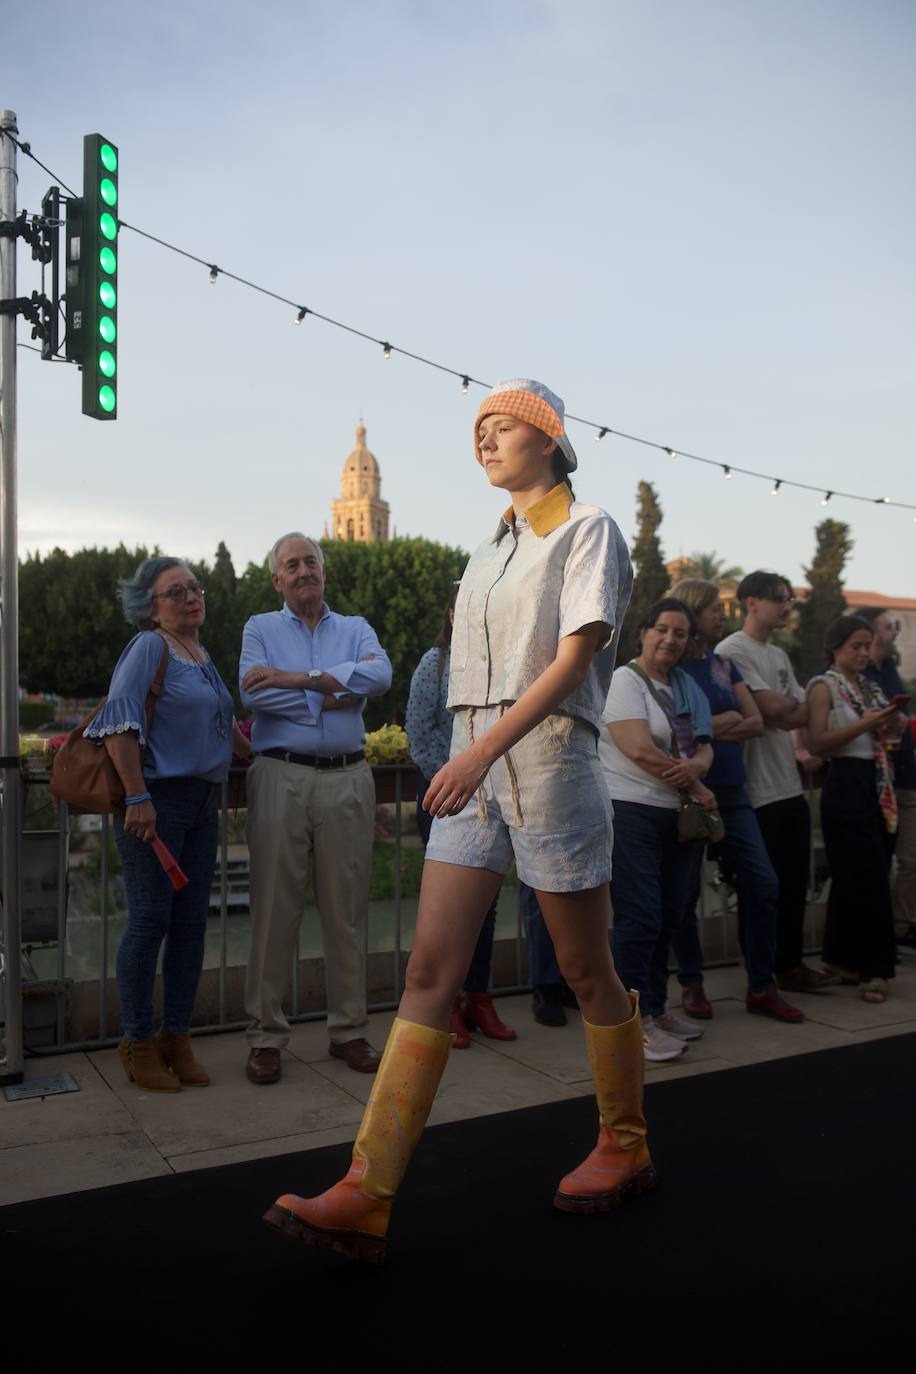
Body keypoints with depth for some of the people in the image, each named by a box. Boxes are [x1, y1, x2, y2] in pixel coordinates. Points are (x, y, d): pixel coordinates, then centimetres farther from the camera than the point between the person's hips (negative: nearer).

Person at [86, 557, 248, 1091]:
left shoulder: (204, 655, 18)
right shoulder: (148, 648, -6)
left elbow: (225, 724, 29)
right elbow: (119, 722, -15)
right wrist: (137, 796, -21)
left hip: (202, 802, 8)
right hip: (157, 800, -7)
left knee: (191, 922, 8)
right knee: (150, 920, -3)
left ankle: (177, 1039, 19)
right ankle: (138, 1043, 12)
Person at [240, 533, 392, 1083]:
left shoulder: (356, 628, 14)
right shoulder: (261, 629, 11)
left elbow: (381, 675, -8)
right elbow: (254, 692, -9)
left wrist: (301, 678, -13)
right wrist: (339, 690, -7)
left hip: (348, 779, 2)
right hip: (282, 776, -2)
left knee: (348, 910, 6)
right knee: (276, 909, 0)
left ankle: (350, 1030, 18)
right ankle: (266, 1035, 12)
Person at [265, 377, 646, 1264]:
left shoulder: (588, 529, -1)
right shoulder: (486, 554, 20)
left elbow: (577, 653, -14)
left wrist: (487, 747, -24)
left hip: (549, 756, -6)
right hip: (473, 768, 6)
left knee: (585, 972, 6)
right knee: (429, 972, -4)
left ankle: (625, 1147, 28)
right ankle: (366, 1195, -5)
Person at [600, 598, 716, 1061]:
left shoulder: (686, 687, 17)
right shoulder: (625, 680, -6)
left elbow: (704, 747, 12)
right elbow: (641, 750, -17)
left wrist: (696, 765, -13)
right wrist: (695, 789, -9)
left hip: (678, 814, 7)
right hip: (632, 811, -7)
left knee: (668, 918, 12)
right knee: (639, 919, -7)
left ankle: (656, 1008, 24)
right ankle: (636, 1022, 1)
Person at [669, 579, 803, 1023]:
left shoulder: (724, 665, 13)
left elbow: (756, 723, 6)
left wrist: (705, 728, -8)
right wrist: (727, 722, -6)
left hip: (731, 790, 6)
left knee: (763, 884, 2)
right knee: (686, 892, 3)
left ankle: (762, 988, 12)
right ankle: (692, 985, 18)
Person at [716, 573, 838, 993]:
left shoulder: (779, 656, 19)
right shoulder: (732, 651, -10)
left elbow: (801, 716, 13)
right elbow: (772, 708, -17)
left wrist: (782, 711, -9)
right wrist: (794, 702, 0)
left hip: (790, 786, 9)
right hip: (758, 791, -9)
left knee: (794, 883, 12)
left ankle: (790, 964, 23)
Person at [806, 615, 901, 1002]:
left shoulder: (870, 688, 17)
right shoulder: (824, 686, -4)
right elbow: (816, 743, -15)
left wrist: (889, 725, 4)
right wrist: (864, 725, -18)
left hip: (877, 785, 7)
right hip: (846, 786, -7)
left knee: (852, 879, 11)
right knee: (870, 880, -8)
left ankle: (845, 960, 19)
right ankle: (876, 967, -2)